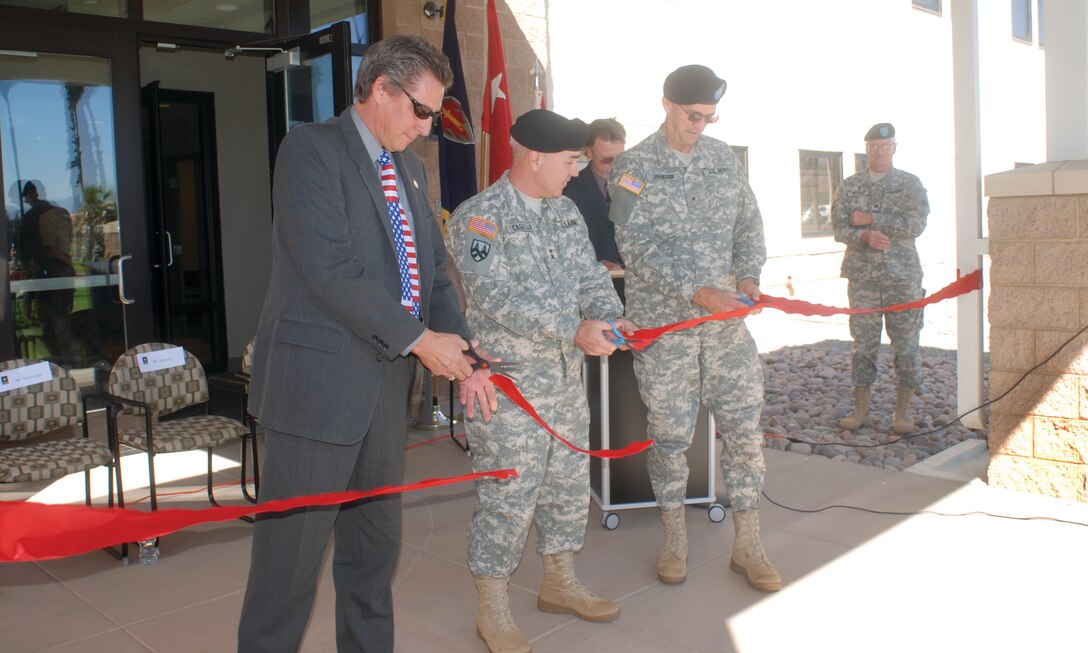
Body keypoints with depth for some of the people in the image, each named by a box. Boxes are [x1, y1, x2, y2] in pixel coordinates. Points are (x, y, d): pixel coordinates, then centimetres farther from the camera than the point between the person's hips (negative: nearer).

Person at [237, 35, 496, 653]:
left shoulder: (410, 169, 16)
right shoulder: (311, 148, -9)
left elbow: (434, 270, 15)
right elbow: (330, 267, -19)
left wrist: (464, 353, 0)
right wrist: (419, 339, -15)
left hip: (387, 383, 8)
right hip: (319, 381, -7)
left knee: (377, 544, 17)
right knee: (293, 552, 3)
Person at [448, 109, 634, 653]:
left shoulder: (565, 212, 11)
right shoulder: (479, 217, -14)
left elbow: (590, 276, 10)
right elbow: (497, 297, -24)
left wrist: (611, 317, -12)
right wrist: (574, 330, -31)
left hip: (566, 380, 8)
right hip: (509, 386, -8)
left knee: (569, 483, 17)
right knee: (507, 497, -1)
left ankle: (559, 582, 37)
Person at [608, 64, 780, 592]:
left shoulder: (724, 158, 10)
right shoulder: (633, 167, -5)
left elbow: (749, 224, 14)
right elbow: (637, 248, -13)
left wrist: (748, 277, -5)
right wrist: (697, 293, -21)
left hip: (726, 315, 4)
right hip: (662, 319, -3)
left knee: (744, 424, 3)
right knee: (669, 431, 5)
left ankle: (747, 545, 16)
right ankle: (674, 540, 23)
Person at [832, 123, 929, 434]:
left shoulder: (911, 184, 4)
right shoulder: (849, 186, 9)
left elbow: (915, 225, -10)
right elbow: (839, 229, 1)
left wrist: (870, 219, -10)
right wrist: (864, 236, -19)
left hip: (903, 277, -1)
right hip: (862, 277, 1)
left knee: (906, 344, 2)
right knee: (863, 344, 4)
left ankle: (903, 411, 13)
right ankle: (861, 409, 14)